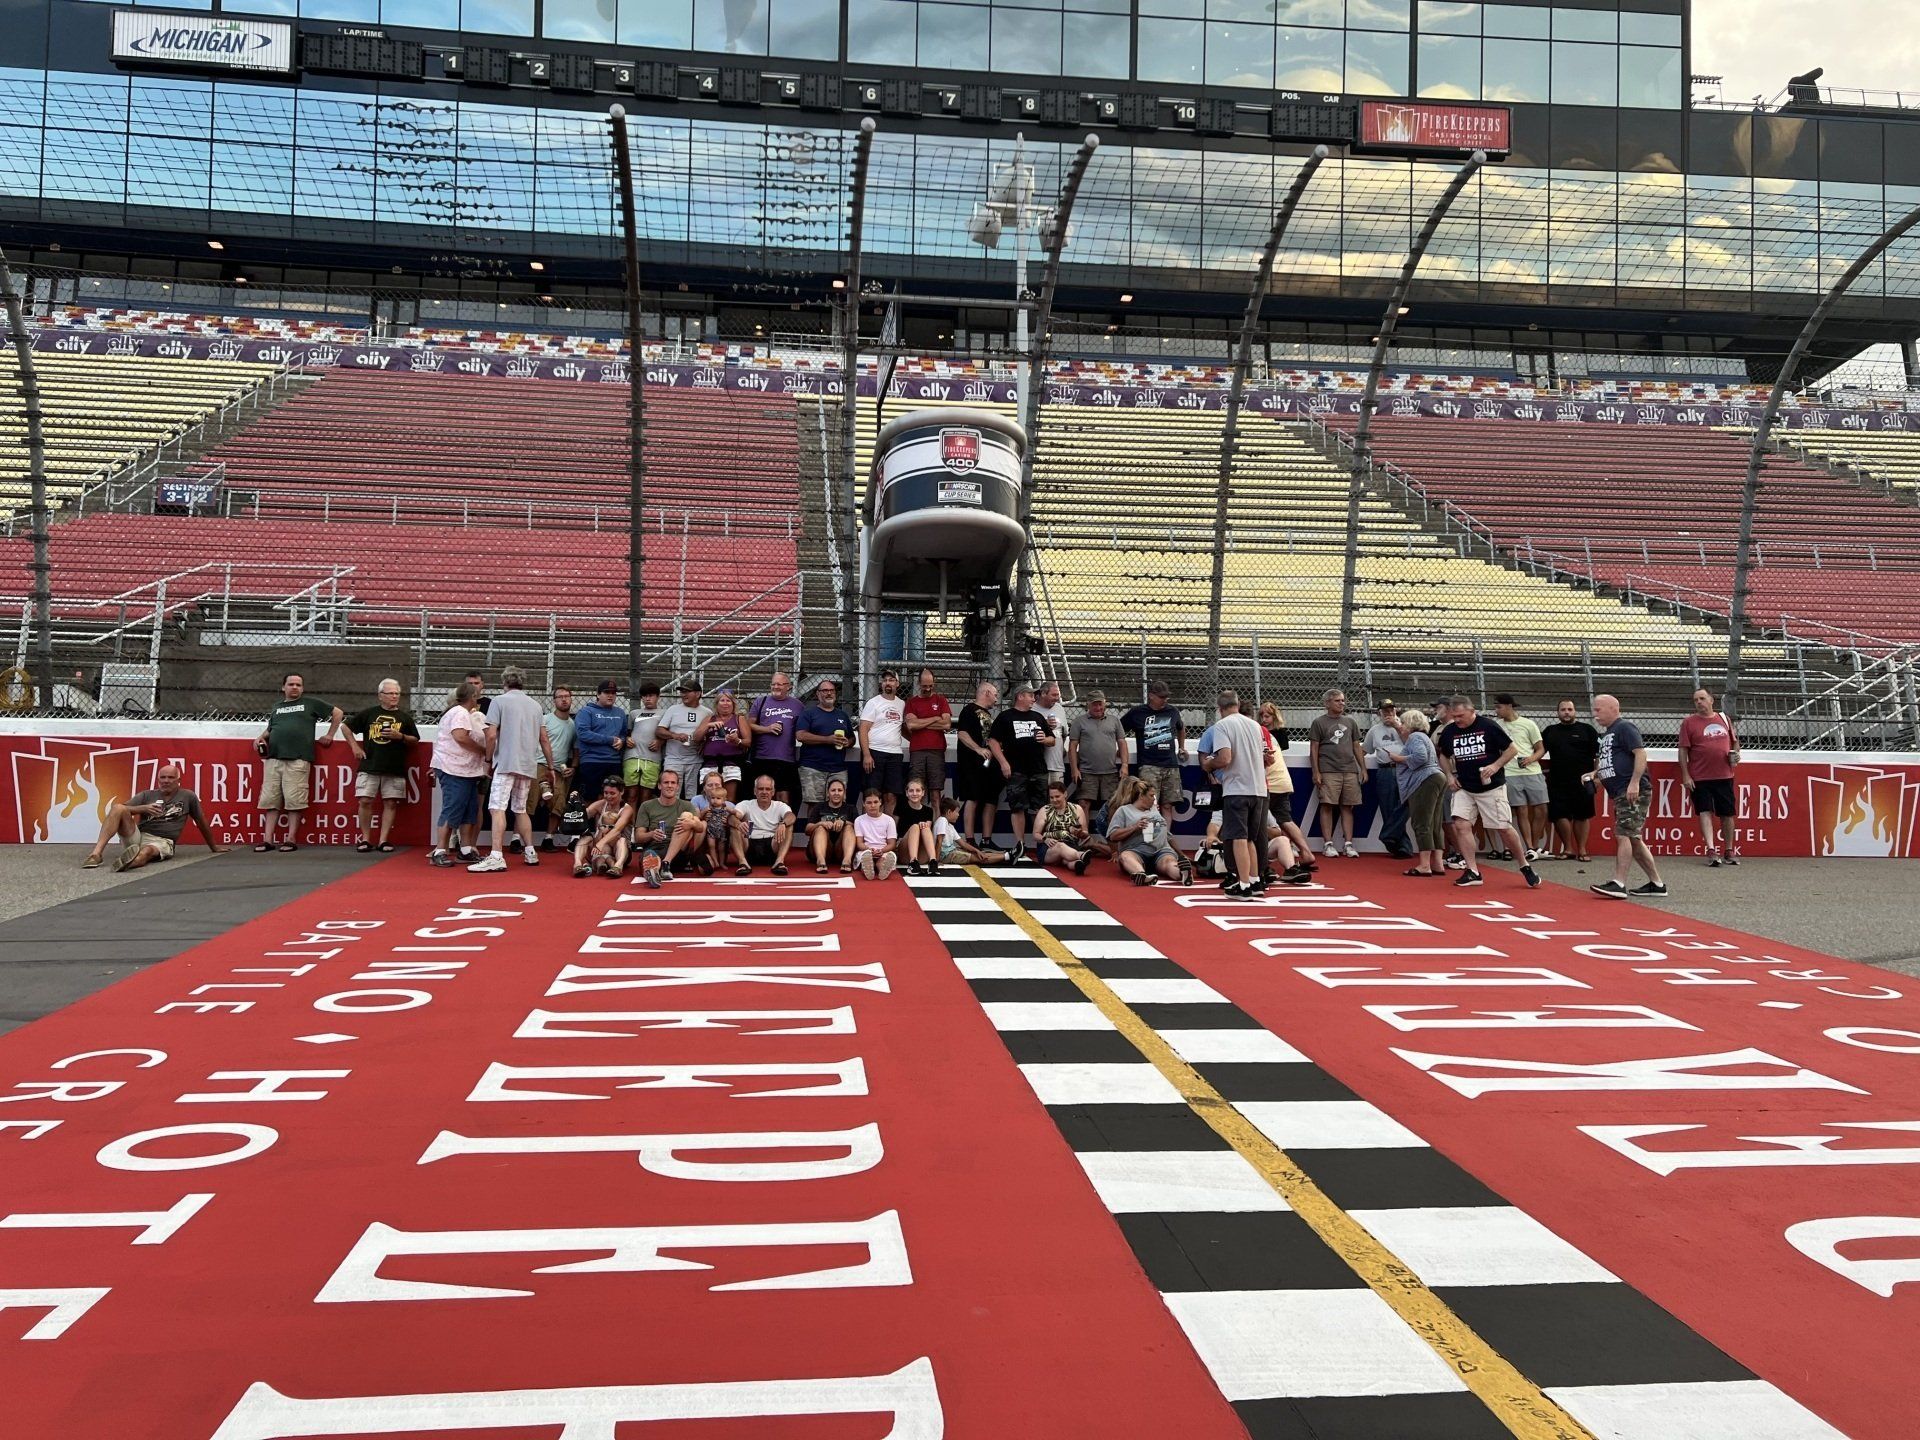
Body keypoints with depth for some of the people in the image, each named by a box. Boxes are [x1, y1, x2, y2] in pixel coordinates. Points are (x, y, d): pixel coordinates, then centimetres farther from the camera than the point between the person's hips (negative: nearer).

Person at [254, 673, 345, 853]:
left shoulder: (310, 703, 11)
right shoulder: (277, 708, 24)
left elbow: (338, 713, 13)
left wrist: (330, 735, 9)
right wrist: (261, 737, 12)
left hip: (298, 759, -4)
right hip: (273, 758, 4)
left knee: (294, 801, -7)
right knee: (270, 800, 1)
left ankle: (291, 840, -2)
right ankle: (268, 839, 2)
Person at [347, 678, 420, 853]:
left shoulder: (405, 717, 10)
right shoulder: (369, 713, 7)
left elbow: (415, 740, 11)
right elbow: (347, 727, 15)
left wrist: (400, 736, -8)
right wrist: (355, 747, 6)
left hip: (395, 769, 1)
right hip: (369, 766, -1)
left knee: (390, 803, 0)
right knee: (365, 801, -5)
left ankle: (384, 840, 6)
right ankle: (365, 839, 6)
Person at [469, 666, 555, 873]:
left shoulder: (500, 701, -1)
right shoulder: (535, 704, 14)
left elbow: (491, 735, -8)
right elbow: (543, 739, 16)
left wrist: (489, 759, 6)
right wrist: (551, 766, 24)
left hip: (506, 763, -6)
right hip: (528, 766, 6)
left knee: (497, 808, -10)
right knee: (520, 809, 18)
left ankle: (497, 856, -19)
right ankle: (530, 852, 19)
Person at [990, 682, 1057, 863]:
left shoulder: (1038, 717, 18)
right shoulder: (1006, 717, 4)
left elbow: (1053, 740, 22)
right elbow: (993, 741, -2)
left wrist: (1045, 739, -1)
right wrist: (1003, 763, -10)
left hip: (1038, 771, 4)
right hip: (1016, 771, -4)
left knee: (1042, 809, 2)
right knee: (1017, 809, -4)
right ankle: (1020, 847, 2)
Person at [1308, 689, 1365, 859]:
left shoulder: (1349, 721, 17)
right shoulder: (1319, 722, 4)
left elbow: (1357, 747, 19)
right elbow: (1313, 749, 0)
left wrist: (1363, 768, 11)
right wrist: (1316, 772, -7)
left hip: (1350, 770, 4)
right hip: (1328, 771, -4)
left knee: (1347, 807, 3)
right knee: (1327, 806, -7)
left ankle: (1349, 844, 6)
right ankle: (1329, 844, -3)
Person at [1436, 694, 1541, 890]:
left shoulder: (1488, 726, -11)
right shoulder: (1449, 731, 1)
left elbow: (1512, 749, -5)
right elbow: (1444, 756, 19)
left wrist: (1495, 766, -16)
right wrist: (1449, 775, 5)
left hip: (1492, 787, -4)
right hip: (1463, 788, 4)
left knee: (1503, 828, -3)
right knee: (1461, 825, -11)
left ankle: (1525, 867, 17)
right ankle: (1472, 872, -4)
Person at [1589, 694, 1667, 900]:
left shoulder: (1625, 727, -7)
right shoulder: (1607, 733, 22)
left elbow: (1641, 754, -18)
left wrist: (1634, 783, -26)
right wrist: (1594, 774, 15)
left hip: (1633, 792, -10)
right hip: (1620, 795, 10)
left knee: (1623, 836, -15)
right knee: (1633, 839, 12)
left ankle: (1619, 884, -18)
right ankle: (1656, 883, 19)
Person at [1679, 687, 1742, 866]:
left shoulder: (1724, 719, 10)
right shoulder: (1689, 722, 0)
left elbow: (1734, 741, 23)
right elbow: (1683, 750, -3)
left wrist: (1735, 753, 1)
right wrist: (1685, 776, -9)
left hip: (1724, 775, 3)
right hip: (1700, 777, -3)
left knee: (1728, 813, 9)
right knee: (1705, 812, -7)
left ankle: (1729, 851, 22)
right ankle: (1711, 851, -9)